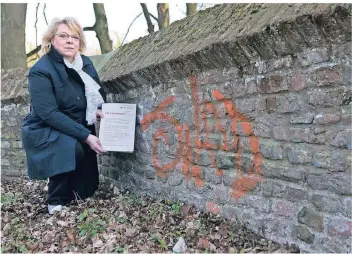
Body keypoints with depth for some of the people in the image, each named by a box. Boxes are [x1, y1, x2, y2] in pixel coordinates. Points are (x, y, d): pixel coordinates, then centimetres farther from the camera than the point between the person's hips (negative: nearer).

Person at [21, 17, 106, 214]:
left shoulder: (85, 63, -1)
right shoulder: (41, 71, -20)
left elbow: (98, 94, 10)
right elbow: (49, 114, -27)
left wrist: (96, 110, -14)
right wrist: (86, 135, -34)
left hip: (79, 129, 6)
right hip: (46, 132, -6)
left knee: (88, 185, -1)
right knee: (72, 147, -35)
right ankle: (57, 201, -15)